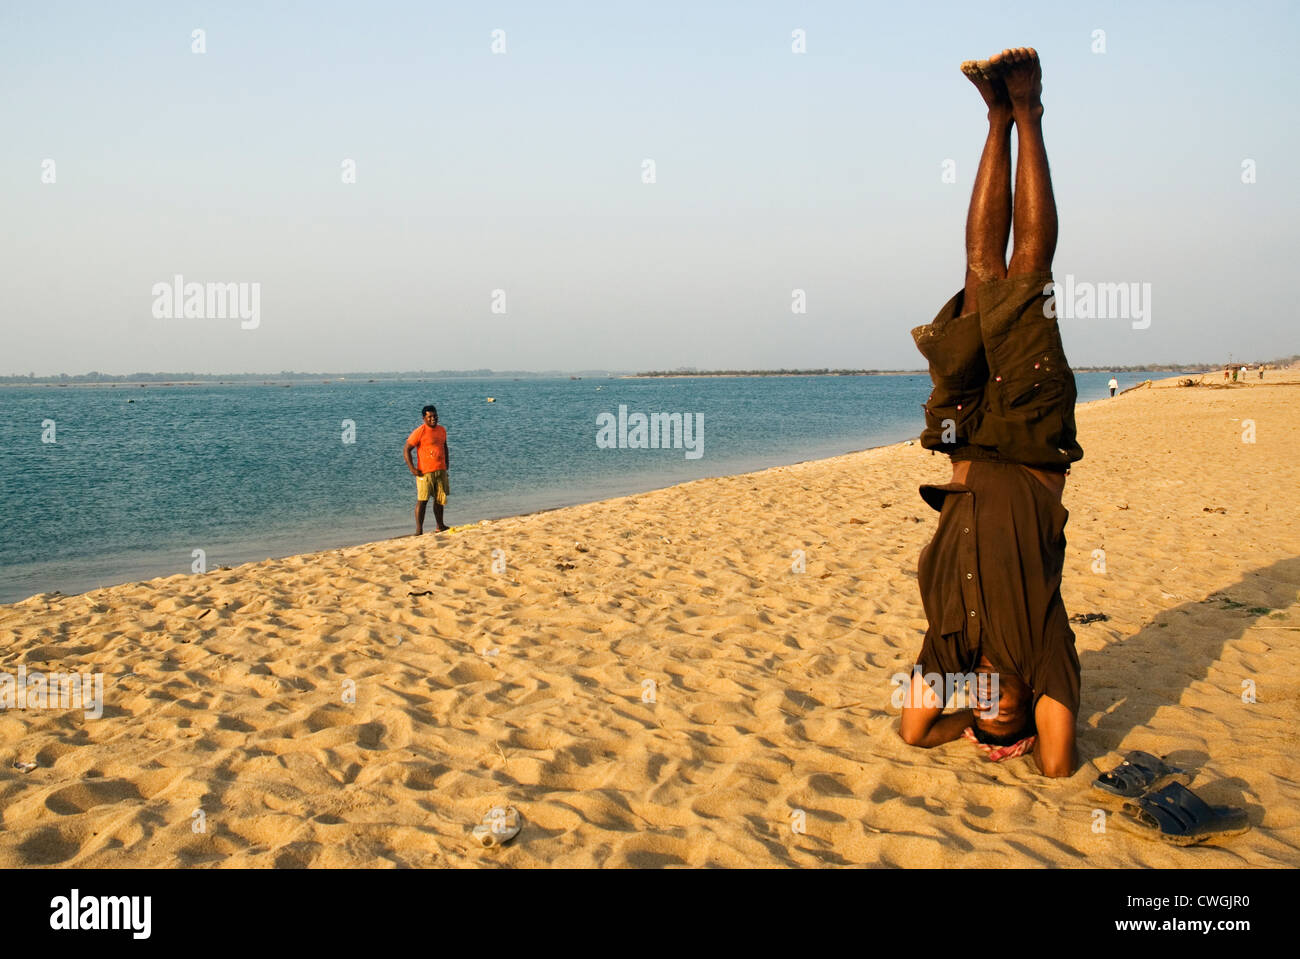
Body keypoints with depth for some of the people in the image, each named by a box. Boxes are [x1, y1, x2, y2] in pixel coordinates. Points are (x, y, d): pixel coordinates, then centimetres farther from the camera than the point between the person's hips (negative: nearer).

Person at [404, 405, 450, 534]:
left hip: (441, 471, 6)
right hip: (425, 472, -6)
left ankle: (440, 526, 28)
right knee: (422, 500, -8)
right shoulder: (419, 432, -10)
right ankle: (419, 530, -8)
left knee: (440, 499, 15)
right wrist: (412, 468, -16)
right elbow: (406, 450, -10)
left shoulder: (442, 430, 11)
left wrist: (447, 463, 18)